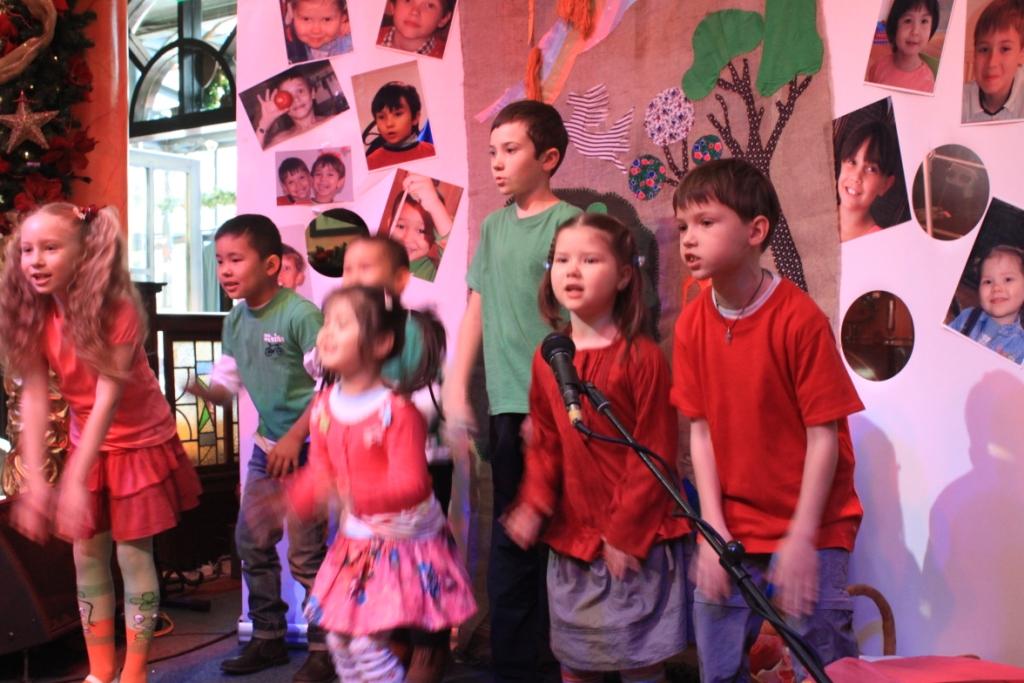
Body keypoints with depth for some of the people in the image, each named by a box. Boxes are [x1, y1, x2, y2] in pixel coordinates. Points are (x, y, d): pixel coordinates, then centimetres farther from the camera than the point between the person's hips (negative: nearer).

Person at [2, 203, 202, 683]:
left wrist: (75, 481, -36)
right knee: (87, 555, 9)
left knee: (133, 554, 1)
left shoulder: (119, 312, -25)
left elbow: (107, 399, -30)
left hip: (139, 444, -5)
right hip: (86, 446, 5)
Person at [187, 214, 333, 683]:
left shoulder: (300, 315, -19)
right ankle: (267, 638, 30)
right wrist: (206, 391, -11)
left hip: (307, 445, -8)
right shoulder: (235, 322, 6)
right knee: (251, 542, 14)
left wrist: (295, 437, -21)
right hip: (267, 446, 8)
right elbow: (228, 381, 11)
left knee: (305, 552, -3)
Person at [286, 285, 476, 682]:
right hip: (355, 541, 8)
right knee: (340, 639, 15)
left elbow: (410, 484, -27)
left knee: (369, 642, -7)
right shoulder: (324, 406, 0)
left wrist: (355, 495, -37)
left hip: (402, 541, -7)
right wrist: (294, 500, -11)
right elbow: (320, 472, 7)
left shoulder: (397, 411, -23)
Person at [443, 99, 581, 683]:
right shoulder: (494, 226, 13)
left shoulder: (568, 222, -5)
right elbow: (477, 311, 15)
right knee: (513, 538, 12)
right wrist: (456, 392, 9)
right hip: (507, 406, 6)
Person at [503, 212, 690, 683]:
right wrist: (534, 504, -6)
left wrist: (625, 534, -12)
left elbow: (654, 455, -12)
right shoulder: (547, 359, 4)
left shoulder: (642, 357, -13)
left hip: (635, 542, -5)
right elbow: (545, 445, 9)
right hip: (571, 538, 5)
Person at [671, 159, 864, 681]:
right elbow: (701, 431, 0)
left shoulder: (800, 319, -15)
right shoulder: (691, 324, -1)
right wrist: (714, 530, -5)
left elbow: (823, 437, -13)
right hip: (730, 529, 4)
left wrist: (801, 540, -14)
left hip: (808, 531, -4)